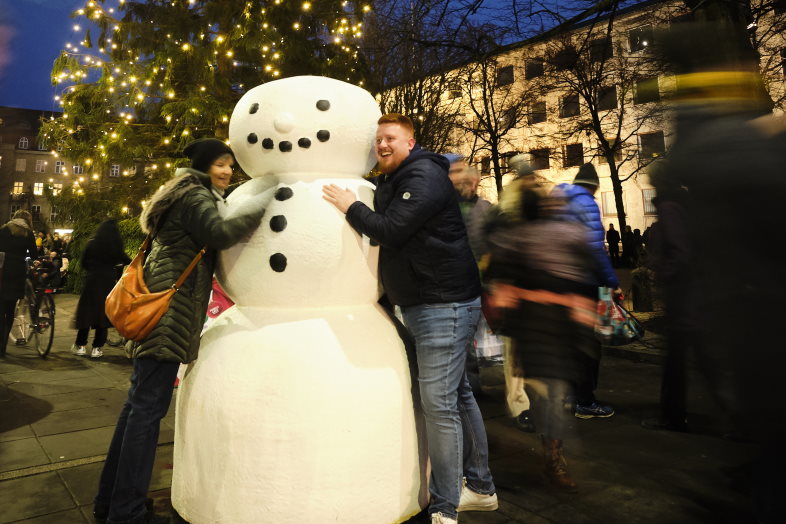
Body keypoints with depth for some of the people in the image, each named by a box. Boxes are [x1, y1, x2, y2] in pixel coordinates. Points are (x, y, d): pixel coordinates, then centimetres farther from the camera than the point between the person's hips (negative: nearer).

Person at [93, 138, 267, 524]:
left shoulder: (189, 196, 24)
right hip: (169, 309, -10)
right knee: (149, 407, -4)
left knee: (140, 403, 14)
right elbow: (220, 233, -26)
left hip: (160, 307, 10)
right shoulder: (196, 197, -7)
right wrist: (264, 206, -21)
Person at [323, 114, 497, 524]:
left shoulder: (424, 176, -12)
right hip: (423, 304, 10)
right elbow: (383, 235, 21)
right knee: (457, 395, 16)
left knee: (439, 403, -8)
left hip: (444, 305, -10)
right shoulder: (393, 182, 18)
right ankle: (480, 489, 30)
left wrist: (350, 206, -9)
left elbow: (389, 231, -22)